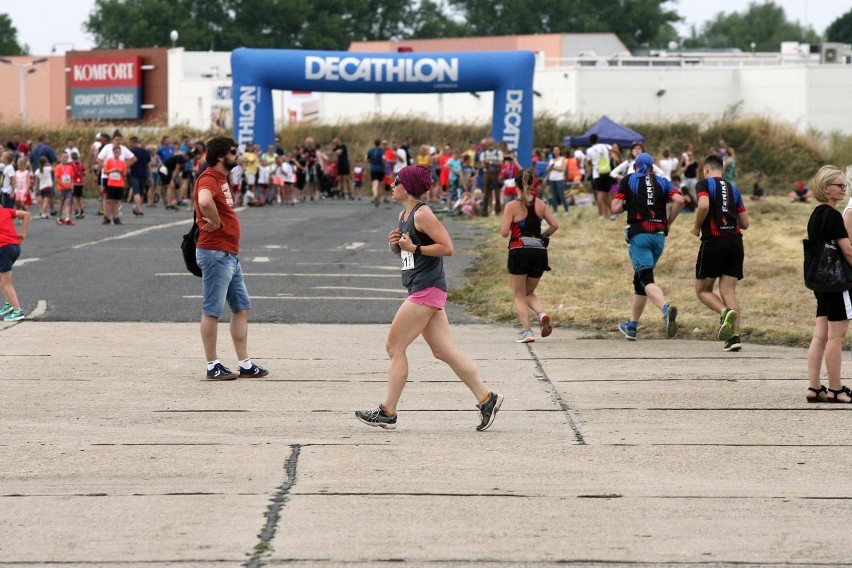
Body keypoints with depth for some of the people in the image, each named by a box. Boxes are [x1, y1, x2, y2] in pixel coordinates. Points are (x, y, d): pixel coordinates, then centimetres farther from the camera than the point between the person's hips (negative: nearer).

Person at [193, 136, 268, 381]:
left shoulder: (221, 179, 16)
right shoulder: (208, 180, -16)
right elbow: (204, 202, -39)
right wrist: (216, 222, -23)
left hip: (230, 255, 11)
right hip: (215, 253, -11)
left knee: (241, 308, 12)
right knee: (212, 311, -2)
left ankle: (246, 365, 16)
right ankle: (213, 366, 3)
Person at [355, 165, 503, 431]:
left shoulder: (422, 214, -13)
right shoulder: (404, 215, 16)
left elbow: (447, 247, -17)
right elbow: (404, 252, 26)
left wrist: (414, 248, -18)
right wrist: (395, 244, 5)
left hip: (427, 289, -10)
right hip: (424, 291, 10)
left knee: (395, 346, -5)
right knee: (444, 350, 7)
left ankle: (387, 412, -1)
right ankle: (486, 398, 6)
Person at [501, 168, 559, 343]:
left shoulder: (512, 206, -7)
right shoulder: (540, 204, 5)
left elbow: (504, 232, -11)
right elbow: (554, 225, 0)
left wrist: (504, 230, 11)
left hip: (519, 252, -4)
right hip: (539, 252, 4)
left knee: (519, 295, 9)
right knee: (529, 292, 21)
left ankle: (526, 332, -4)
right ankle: (541, 314, -8)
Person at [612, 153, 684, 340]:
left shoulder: (628, 181, 8)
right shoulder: (662, 182, 14)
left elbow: (615, 208, 1)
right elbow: (679, 200, -4)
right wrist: (668, 223, 7)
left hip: (638, 234, -4)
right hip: (659, 235, 4)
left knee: (646, 279, -13)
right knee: (640, 279, 18)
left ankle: (666, 309, -43)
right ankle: (632, 327, 25)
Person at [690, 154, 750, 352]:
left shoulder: (704, 184, 0)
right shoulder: (733, 188, 17)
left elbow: (704, 205, -21)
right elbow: (745, 223, 16)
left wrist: (697, 227, -5)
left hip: (714, 241, -5)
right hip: (735, 241, 5)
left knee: (703, 290, 7)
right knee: (728, 291, 6)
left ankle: (726, 312, -21)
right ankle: (734, 336, -7)